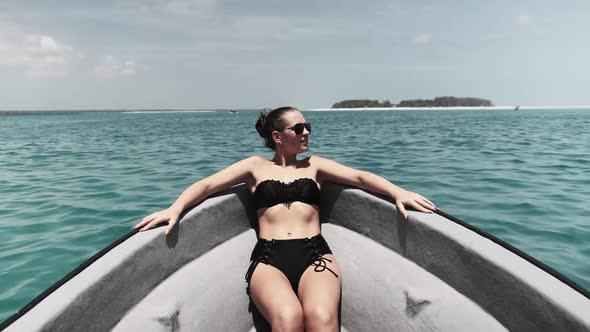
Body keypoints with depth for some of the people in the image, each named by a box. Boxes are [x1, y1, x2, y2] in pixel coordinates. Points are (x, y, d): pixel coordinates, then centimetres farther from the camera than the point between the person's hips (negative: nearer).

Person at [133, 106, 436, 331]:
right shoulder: (255, 166, 16)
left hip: (314, 253, 1)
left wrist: (398, 192, -8)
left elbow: (359, 177, 9)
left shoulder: (314, 165, 19)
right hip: (268, 257, -1)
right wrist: (176, 208, -10)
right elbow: (207, 185, 9)